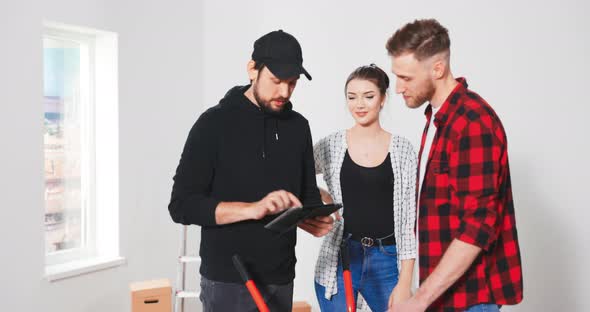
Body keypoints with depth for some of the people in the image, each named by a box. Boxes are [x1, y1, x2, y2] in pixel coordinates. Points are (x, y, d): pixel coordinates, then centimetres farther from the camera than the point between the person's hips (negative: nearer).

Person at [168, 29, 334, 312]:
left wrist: (313, 219, -9)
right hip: (228, 281, -4)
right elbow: (182, 205, -12)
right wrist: (252, 209, -24)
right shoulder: (215, 123, -7)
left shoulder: (298, 126, 7)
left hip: (281, 279, 5)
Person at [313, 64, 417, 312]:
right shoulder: (330, 146, 2)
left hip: (386, 263, 0)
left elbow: (410, 218, -1)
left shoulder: (402, 149, 1)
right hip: (338, 261, 1)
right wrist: (318, 196, -4)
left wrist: (405, 282, -5)